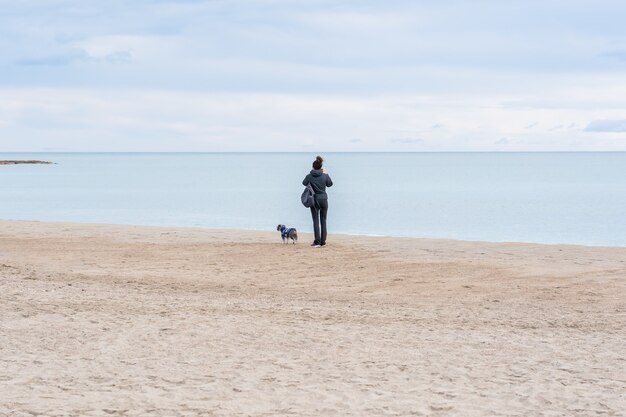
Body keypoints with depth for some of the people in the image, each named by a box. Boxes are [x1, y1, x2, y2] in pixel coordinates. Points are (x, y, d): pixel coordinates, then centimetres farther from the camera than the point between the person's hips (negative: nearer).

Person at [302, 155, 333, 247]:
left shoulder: (309, 176, -10)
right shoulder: (325, 176, -8)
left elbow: (304, 183, 10)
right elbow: (330, 184, 11)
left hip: (314, 200, -1)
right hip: (324, 199, 1)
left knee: (316, 221, 1)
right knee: (323, 221, 9)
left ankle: (317, 242, -6)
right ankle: (323, 241, 10)